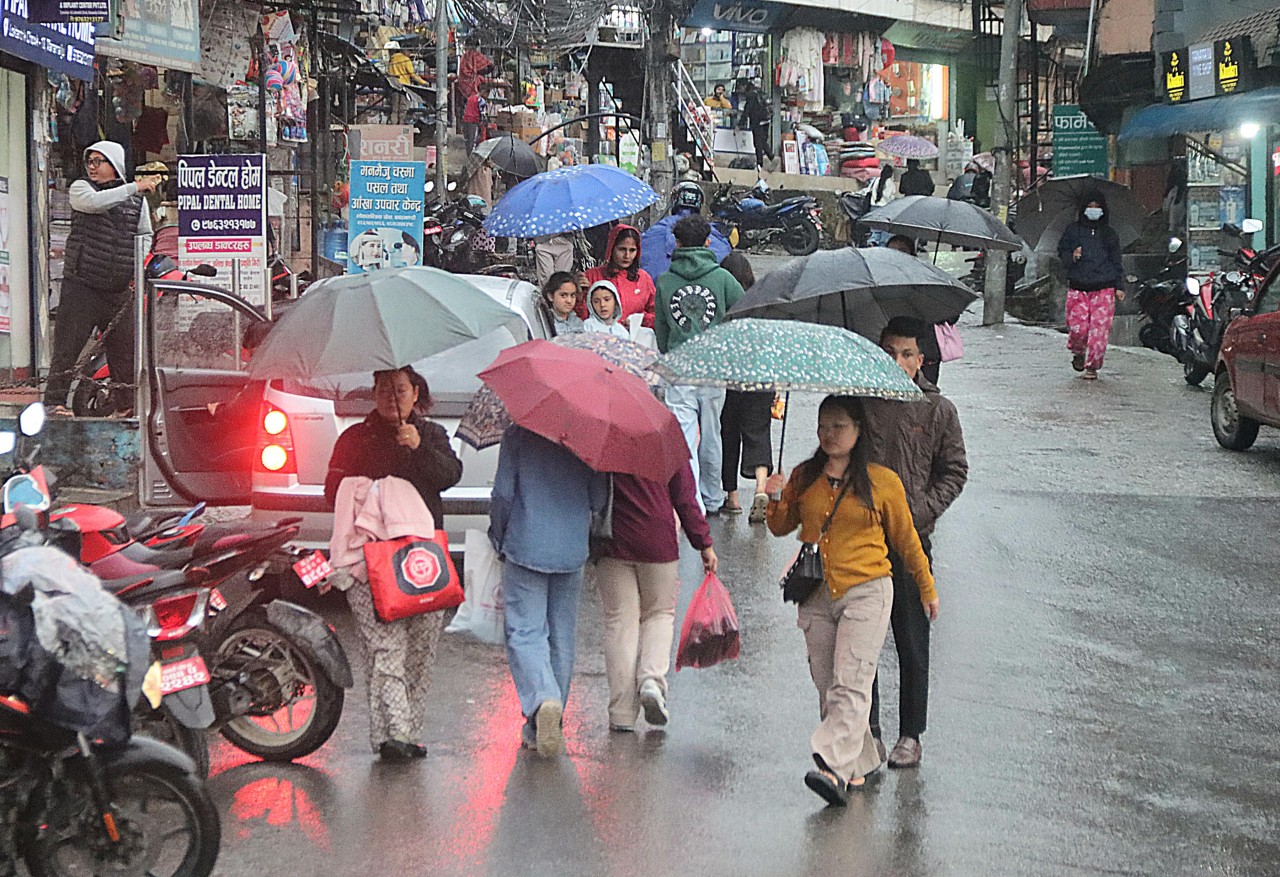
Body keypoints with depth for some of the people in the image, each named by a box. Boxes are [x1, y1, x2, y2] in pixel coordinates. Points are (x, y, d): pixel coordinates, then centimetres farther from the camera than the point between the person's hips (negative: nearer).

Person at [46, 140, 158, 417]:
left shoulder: (137, 200, 13)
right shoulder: (80, 187, 3)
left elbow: (144, 236, 19)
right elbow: (93, 202, -19)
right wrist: (134, 187, -22)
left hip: (119, 289, 3)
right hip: (81, 286, -3)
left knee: (125, 348, 5)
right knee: (68, 345, -6)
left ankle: (127, 404, 15)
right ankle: (54, 401, -4)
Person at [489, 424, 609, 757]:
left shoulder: (517, 435, -5)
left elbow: (503, 494, -6)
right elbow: (599, 498, 1)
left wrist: (499, 538, 10)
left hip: (526, 546, -3)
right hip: (573, 549, 3)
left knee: (524, 633, 0)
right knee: (562, 637, 11)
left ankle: (542, 699, -27)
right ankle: (540, 728, 17)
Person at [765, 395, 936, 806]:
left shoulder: (882, 481, -1)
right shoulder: (804, 477, 9)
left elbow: (906, 539, 9)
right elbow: (781, 527, 18)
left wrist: (927, 588, 16)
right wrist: (777, 500, -4)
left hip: (866, 591, -5)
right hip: (816, 595, 5)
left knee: (851, 683, -15)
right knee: (827, 686, 5)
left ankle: (834, 766, -25)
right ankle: (859, 764, 15)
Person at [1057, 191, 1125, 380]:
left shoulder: (1109, 233, 13)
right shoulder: (1073, 230, 10)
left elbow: (1116, 261, 16)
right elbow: (1061, 253, 12)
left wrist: (1118, 286, 8)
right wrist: (1072, 256, -11)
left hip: (1104, 288, 0)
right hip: (1078, 288, 0)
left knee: (1099, 329, -9)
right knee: (1078, 327, -6)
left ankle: (1092, 366, -1)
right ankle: (1078, 352, 26)